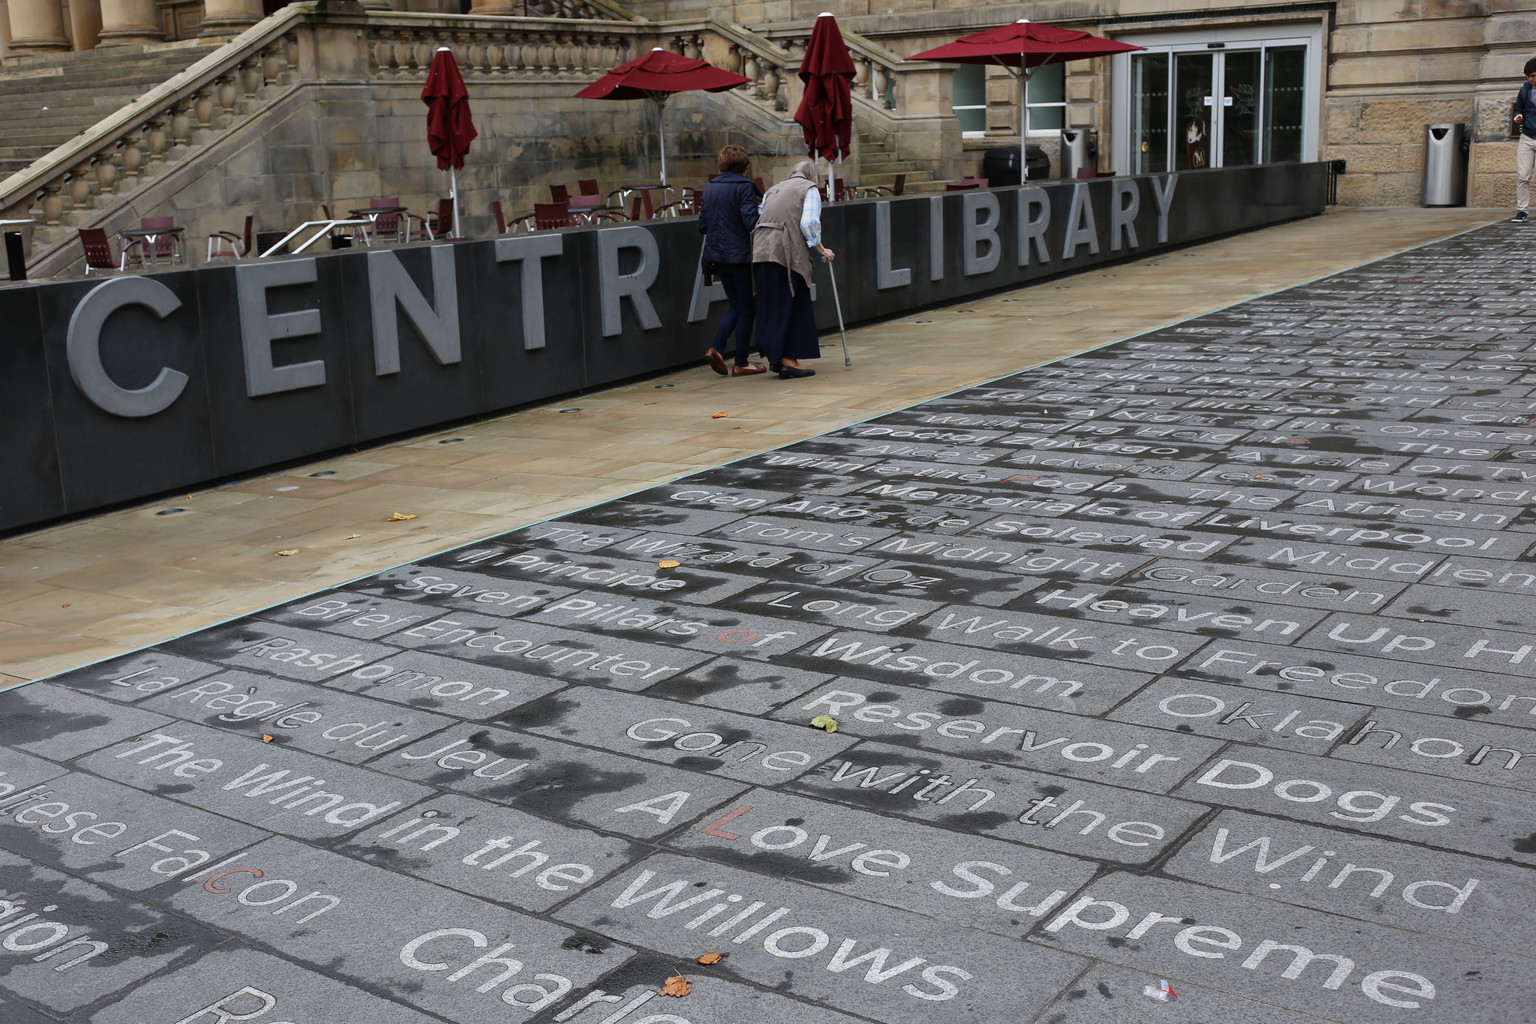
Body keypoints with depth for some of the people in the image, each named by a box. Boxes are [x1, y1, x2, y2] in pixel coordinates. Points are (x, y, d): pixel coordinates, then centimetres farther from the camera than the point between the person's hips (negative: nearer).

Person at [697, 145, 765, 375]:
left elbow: (702, 226, 11)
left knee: (736, 305, 19)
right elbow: (751, 222, -20)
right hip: (741, 255, -6)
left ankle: (716, 348, 2)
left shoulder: (710, 188, 8)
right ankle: (741, 363, 7)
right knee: (747, 307, 4)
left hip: (717, 256, 7)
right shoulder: (744, 187, -11)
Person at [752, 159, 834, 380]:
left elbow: (760, 219, 23)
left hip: (760, 250, 6)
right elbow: (809, 223, -8)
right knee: (792, 306, 0)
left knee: (770, 306, 11)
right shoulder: (809, 189, 6)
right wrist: (821, 250, 0)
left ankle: (774, 357, 12)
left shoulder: (774, 189, 27)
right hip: (786, 252, -6)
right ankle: (788, 360, -1)